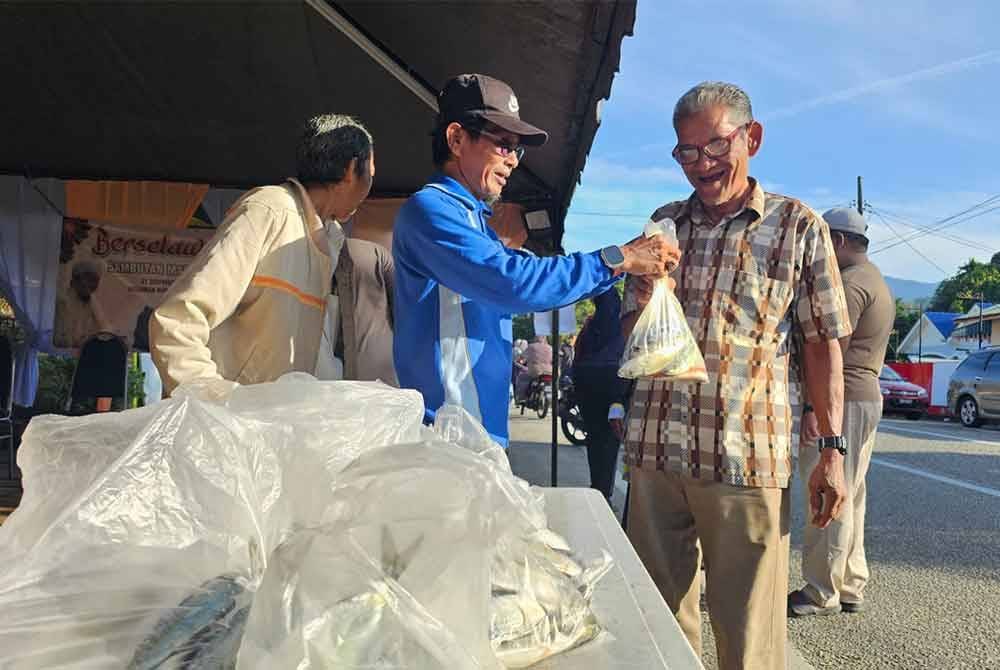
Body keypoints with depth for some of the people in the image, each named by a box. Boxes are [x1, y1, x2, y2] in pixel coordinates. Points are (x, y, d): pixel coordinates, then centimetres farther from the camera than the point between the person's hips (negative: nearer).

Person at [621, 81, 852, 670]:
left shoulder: (798, 226, 3)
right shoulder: (665, 223, 12)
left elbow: (822, 343, 3)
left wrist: (833, 449, -2)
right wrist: (645, 307, -8)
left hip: (746, 455, -3)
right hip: (655, 448, 4)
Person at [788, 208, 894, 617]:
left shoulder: (850, 281, -13)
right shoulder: (877, 282, 22)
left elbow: (833, 350, -21)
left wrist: (813, 407, -23)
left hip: (843, 399, -11)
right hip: (868, 396, 11)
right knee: (849, 498, 14)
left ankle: (822, 594, 0)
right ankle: (850, 588, 21)